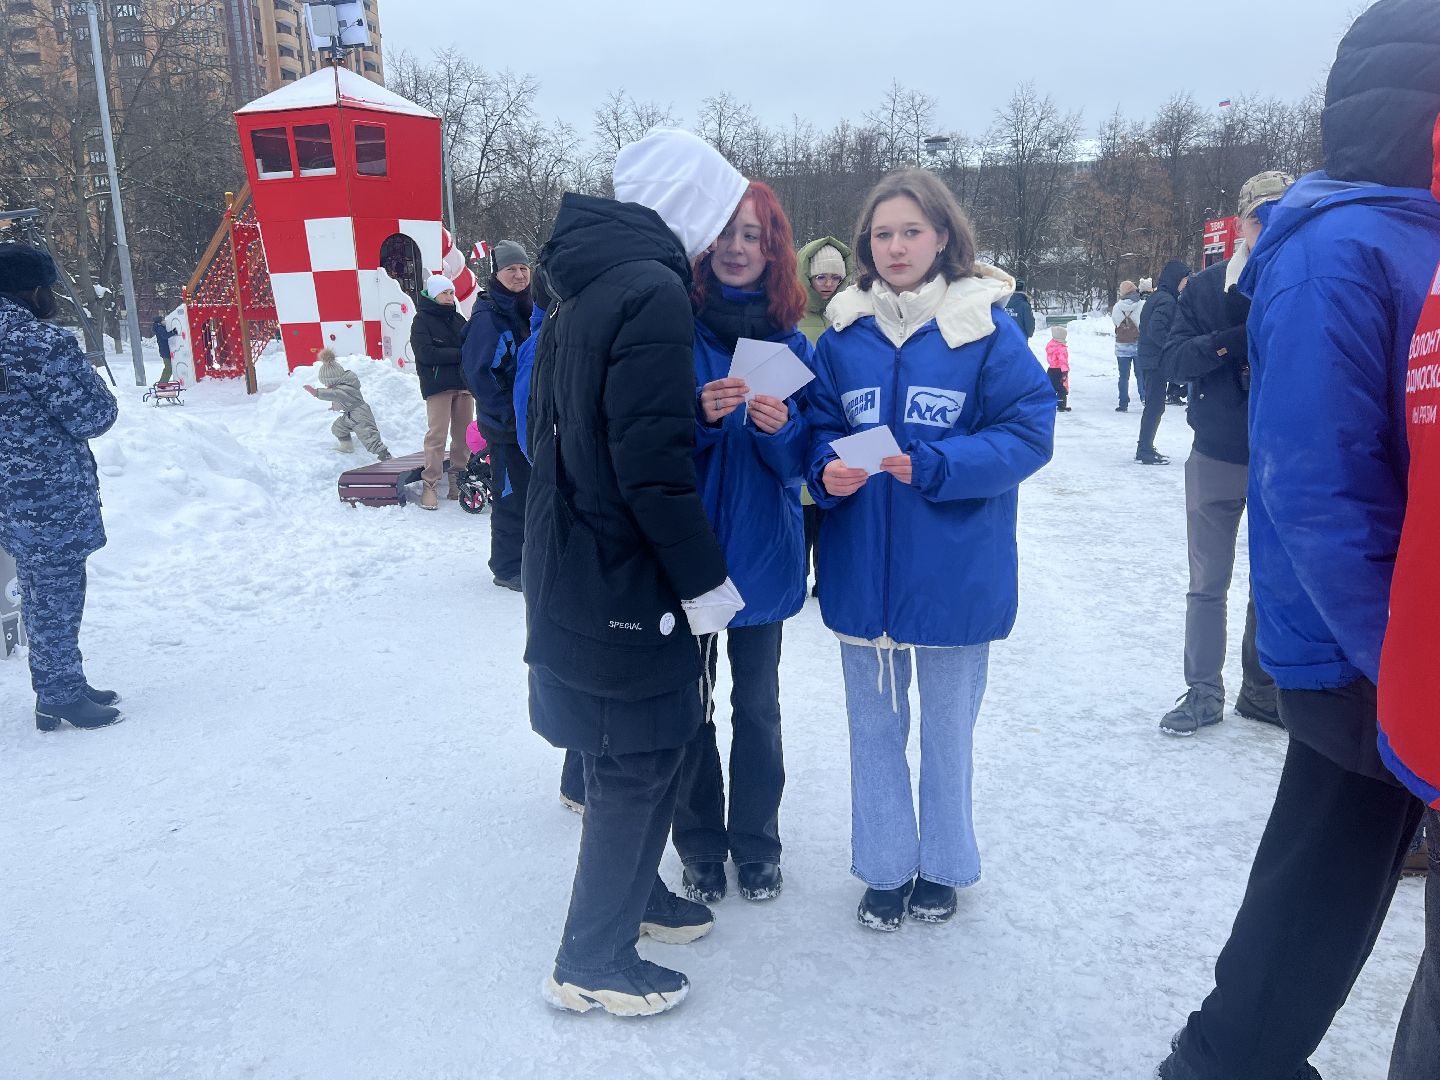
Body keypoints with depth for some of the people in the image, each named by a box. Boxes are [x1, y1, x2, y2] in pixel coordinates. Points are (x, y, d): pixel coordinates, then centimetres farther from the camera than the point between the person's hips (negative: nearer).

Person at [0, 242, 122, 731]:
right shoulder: (47, 343, -19)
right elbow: (93, 417, -14)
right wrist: (88, 380, 2)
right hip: (52, 497, -9)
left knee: (42, 594, 19)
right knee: (58, 595, 2)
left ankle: (61, 686, 31)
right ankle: (60, 697, 13)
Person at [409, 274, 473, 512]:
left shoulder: (458, 319, 19)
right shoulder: (422, 320, 2)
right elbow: (425, 353, -11)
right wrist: (459, 354, -12)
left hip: (463, 384, 5)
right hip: (438, 385, -5)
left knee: (463, 434, 4)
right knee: (437, 434, -11)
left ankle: (459, 481, 13)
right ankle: (429, 485, -8)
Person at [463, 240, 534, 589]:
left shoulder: (532, 310, 10)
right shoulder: (487, 317, -15)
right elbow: (477, 371, -18)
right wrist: (507, 413, -19)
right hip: (506, 425, -8)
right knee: (512, 495, -1)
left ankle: (527, 555, 31)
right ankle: (507, 569, 12)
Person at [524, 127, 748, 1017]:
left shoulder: (582, 291, 11)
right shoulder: (653, 291, -18)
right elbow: (652, 463, -24)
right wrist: (705, 580, -16)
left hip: (573, 569, 9)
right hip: (625, 582, -9)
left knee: (653, 743, 22)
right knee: (640, 762, 5)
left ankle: (636, 894, 40)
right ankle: (592, 962, 21)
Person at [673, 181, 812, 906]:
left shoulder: (791, 343, 3)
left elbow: (801, 460, 3)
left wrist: (782, 427, -19)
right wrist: (700, 414, -24)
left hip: (761, 549, 2)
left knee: (756, 703, 12)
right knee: (689, 703, 7)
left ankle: (756, 841, 30)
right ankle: (700, 845, 27)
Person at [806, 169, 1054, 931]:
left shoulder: (986, 326, -8)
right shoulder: (843, 332, 3)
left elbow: (1028, 432, -10)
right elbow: (819, 428, 8)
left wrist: (933, 467, -23)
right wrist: (827, 469, -14)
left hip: (954, 571, -3)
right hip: (862, 569, 3)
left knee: (947, 724, 15)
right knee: (873, 722, 14)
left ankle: (941, 865, 36)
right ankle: (885, 868, 33)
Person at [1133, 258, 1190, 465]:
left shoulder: (1156, 297, 15)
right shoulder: (1167, 300, -15)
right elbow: (1156, 330, -26)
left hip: (1147, 359, 10)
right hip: (1155, 361, -10)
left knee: (1153, 405, 16)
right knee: (1155, 406, -4)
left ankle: (1145, 448, 22)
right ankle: (1145, 451, 0)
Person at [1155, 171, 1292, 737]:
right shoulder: (1206, 287, 0)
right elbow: (1173, 360, -7)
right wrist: (1232, 341, -22)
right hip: (1218, 457, 1)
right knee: (1208, 584, 8)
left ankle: (1263, 689, 26)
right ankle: (1204, 692, 21)